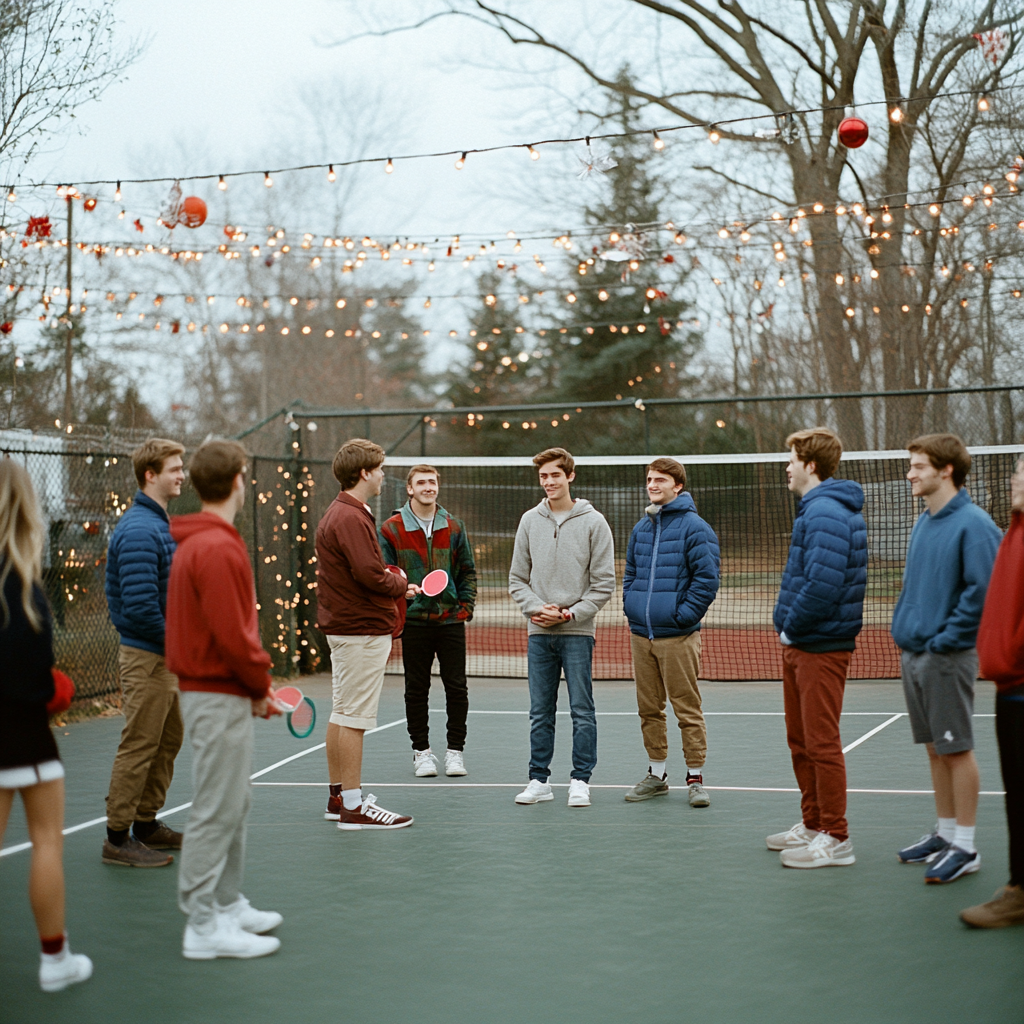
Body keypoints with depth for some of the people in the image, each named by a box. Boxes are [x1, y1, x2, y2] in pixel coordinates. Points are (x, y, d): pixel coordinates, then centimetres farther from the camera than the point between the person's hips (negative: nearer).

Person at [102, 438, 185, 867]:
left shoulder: (162, 524, 14)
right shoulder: (138, 530, -19)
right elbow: (139, 605, -25)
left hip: (165, 655, 10)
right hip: (145, 656, -10)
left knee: (169, 739, 16)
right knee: (139, 746, -4)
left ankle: (146, 823, 27)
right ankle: (118, 838, 4)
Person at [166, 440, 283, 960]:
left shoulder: (196, 543, 13)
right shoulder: (218, 548, -19)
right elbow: (233, 635, -23)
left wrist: (255, 683, 13)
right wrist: (260, 685, -9)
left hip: (214, 690, 10)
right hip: (220, 696, -10)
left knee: (233, 805, 19)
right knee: (216, 811, -5)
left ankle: (226, 904, 29)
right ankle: (203, 927, 1)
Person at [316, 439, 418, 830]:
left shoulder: (337, 513, 16)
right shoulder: (351, 519, -17)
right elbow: (370, 574, -24)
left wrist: (392, 581, 7)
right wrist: (402, 585, -7)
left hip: (342, 626, 11)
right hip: (362, 630, -11)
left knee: (342, 714, 14)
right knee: (354, 718, -7)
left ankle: (338, 797, 22)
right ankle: (353, 805, -3)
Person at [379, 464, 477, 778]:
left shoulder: (454, 527, 7)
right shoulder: (392, 529, 0)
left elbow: (467, 571, 12)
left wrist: (466, 606, 1)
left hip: (451, 621, 2)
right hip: (413, 622, -1)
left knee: (456, 687, 1)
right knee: (416, 690, 5)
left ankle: (455, 750, 13)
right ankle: (421, 751, 15)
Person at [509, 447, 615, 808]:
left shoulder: (593, 522, -1)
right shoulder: (530, 521, 9)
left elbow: (604, 583, -3)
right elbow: (517, 578, 11)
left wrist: (569, 614, -11)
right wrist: (536, 608, -7)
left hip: (577, 631, -3)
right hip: (538, 633, 3)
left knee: (582, 711, 0)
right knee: (540, 713, 7)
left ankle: (580, 781, 7)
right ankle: (539, 780, 14)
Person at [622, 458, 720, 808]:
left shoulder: (694, 527, -7)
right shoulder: (640, 528, 13)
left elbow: (707, 578, -11)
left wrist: (683, 616, -14)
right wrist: (632, 610, 9)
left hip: (676, 636, -6)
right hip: (640, 635, 6)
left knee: (687, 709, -1)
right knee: (649, 709, 11)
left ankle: (695, 777, 7)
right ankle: (657, 774, 22)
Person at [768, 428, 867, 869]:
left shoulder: (825, 513, -18)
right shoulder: (816, 509, 15)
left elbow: (824, 583, -27)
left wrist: (791, 626, -16)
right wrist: (788, 627, 12)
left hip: (821, 647, -11)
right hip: (800, 646, 11)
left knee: (821, 742, -5)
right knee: (801, 741, 17)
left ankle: (835, 838, 2)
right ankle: (813, 824, 28)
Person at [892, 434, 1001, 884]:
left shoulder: (973, 524, -13)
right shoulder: (923, 524, 13)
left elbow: (982, 590, -19)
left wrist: (945, 639, -18)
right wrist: (903, 630, 11)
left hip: (947, 656, -8)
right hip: (913, 655, 8)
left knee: (956, 749, -2)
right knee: (935, 748, 14)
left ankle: (964, 847, 6)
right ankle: (944, 833, 24)